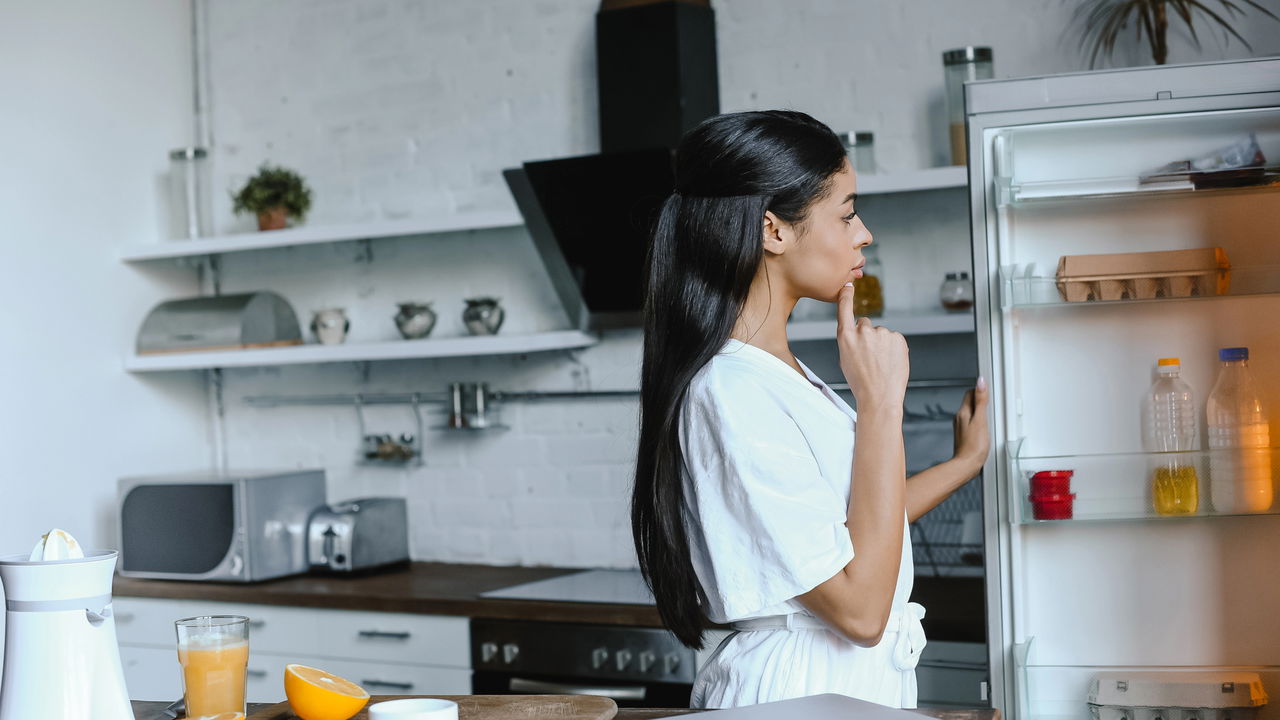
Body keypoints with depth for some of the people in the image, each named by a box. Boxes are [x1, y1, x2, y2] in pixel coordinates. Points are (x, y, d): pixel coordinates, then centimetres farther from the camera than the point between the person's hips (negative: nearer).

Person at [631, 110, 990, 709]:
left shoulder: (777, 370, 7)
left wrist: (965, 462, 18)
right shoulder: (732, 395, -24)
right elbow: (861, 609, -24)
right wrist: (880, 403, -23)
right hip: (801, 694, -9)